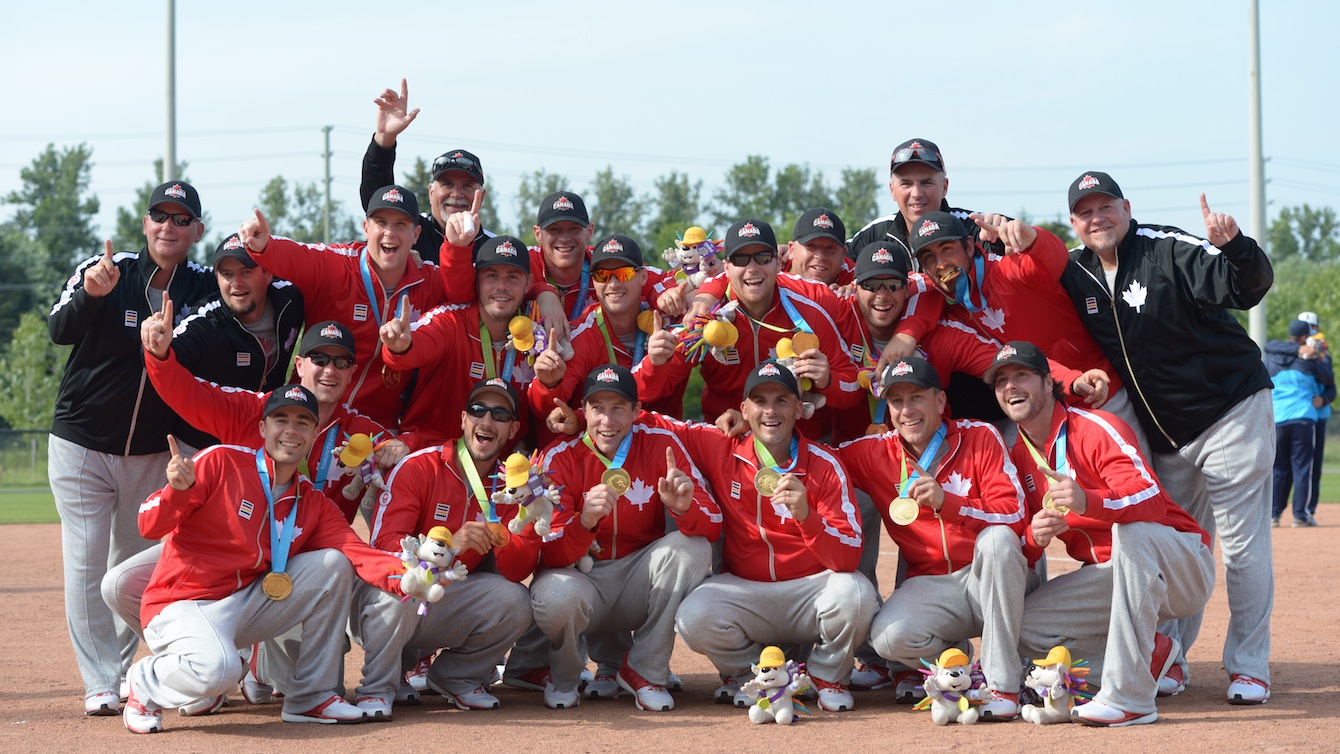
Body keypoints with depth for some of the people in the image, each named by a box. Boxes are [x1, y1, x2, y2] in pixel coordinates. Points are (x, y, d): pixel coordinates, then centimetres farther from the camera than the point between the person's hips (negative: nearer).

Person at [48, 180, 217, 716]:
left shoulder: (204, 287, -3)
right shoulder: (104, 271, -11)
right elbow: (60, 330, -25)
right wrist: (90, 294, -44)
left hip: (154, 454, 3)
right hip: (81, 447, -3)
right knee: (86, 561, -5)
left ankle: (121, 669, 25)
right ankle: (100, 684, -2)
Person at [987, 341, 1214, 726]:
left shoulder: (1096, 430, -15)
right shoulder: (1018, 456, 6)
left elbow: (1152, 500, -31)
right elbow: (1021, 552, 4)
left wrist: (1088, 502, -49)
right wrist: (1034, 537, -21)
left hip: (1185, 569, -6)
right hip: (1108, 575, 6)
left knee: (1131, 530, -40)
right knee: (1022, 627, -13)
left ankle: (1130, 697, -41)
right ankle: (1153, 655, -2)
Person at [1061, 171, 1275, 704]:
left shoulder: (1168, 250, -17)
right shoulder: (1076, 274, 1)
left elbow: (1246, 288, -28)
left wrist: (1234, 246, -49)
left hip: (1231, 411, -6)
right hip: (1165, 434, 6)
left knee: (1243, 547, -3)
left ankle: (1249, 668, 5)